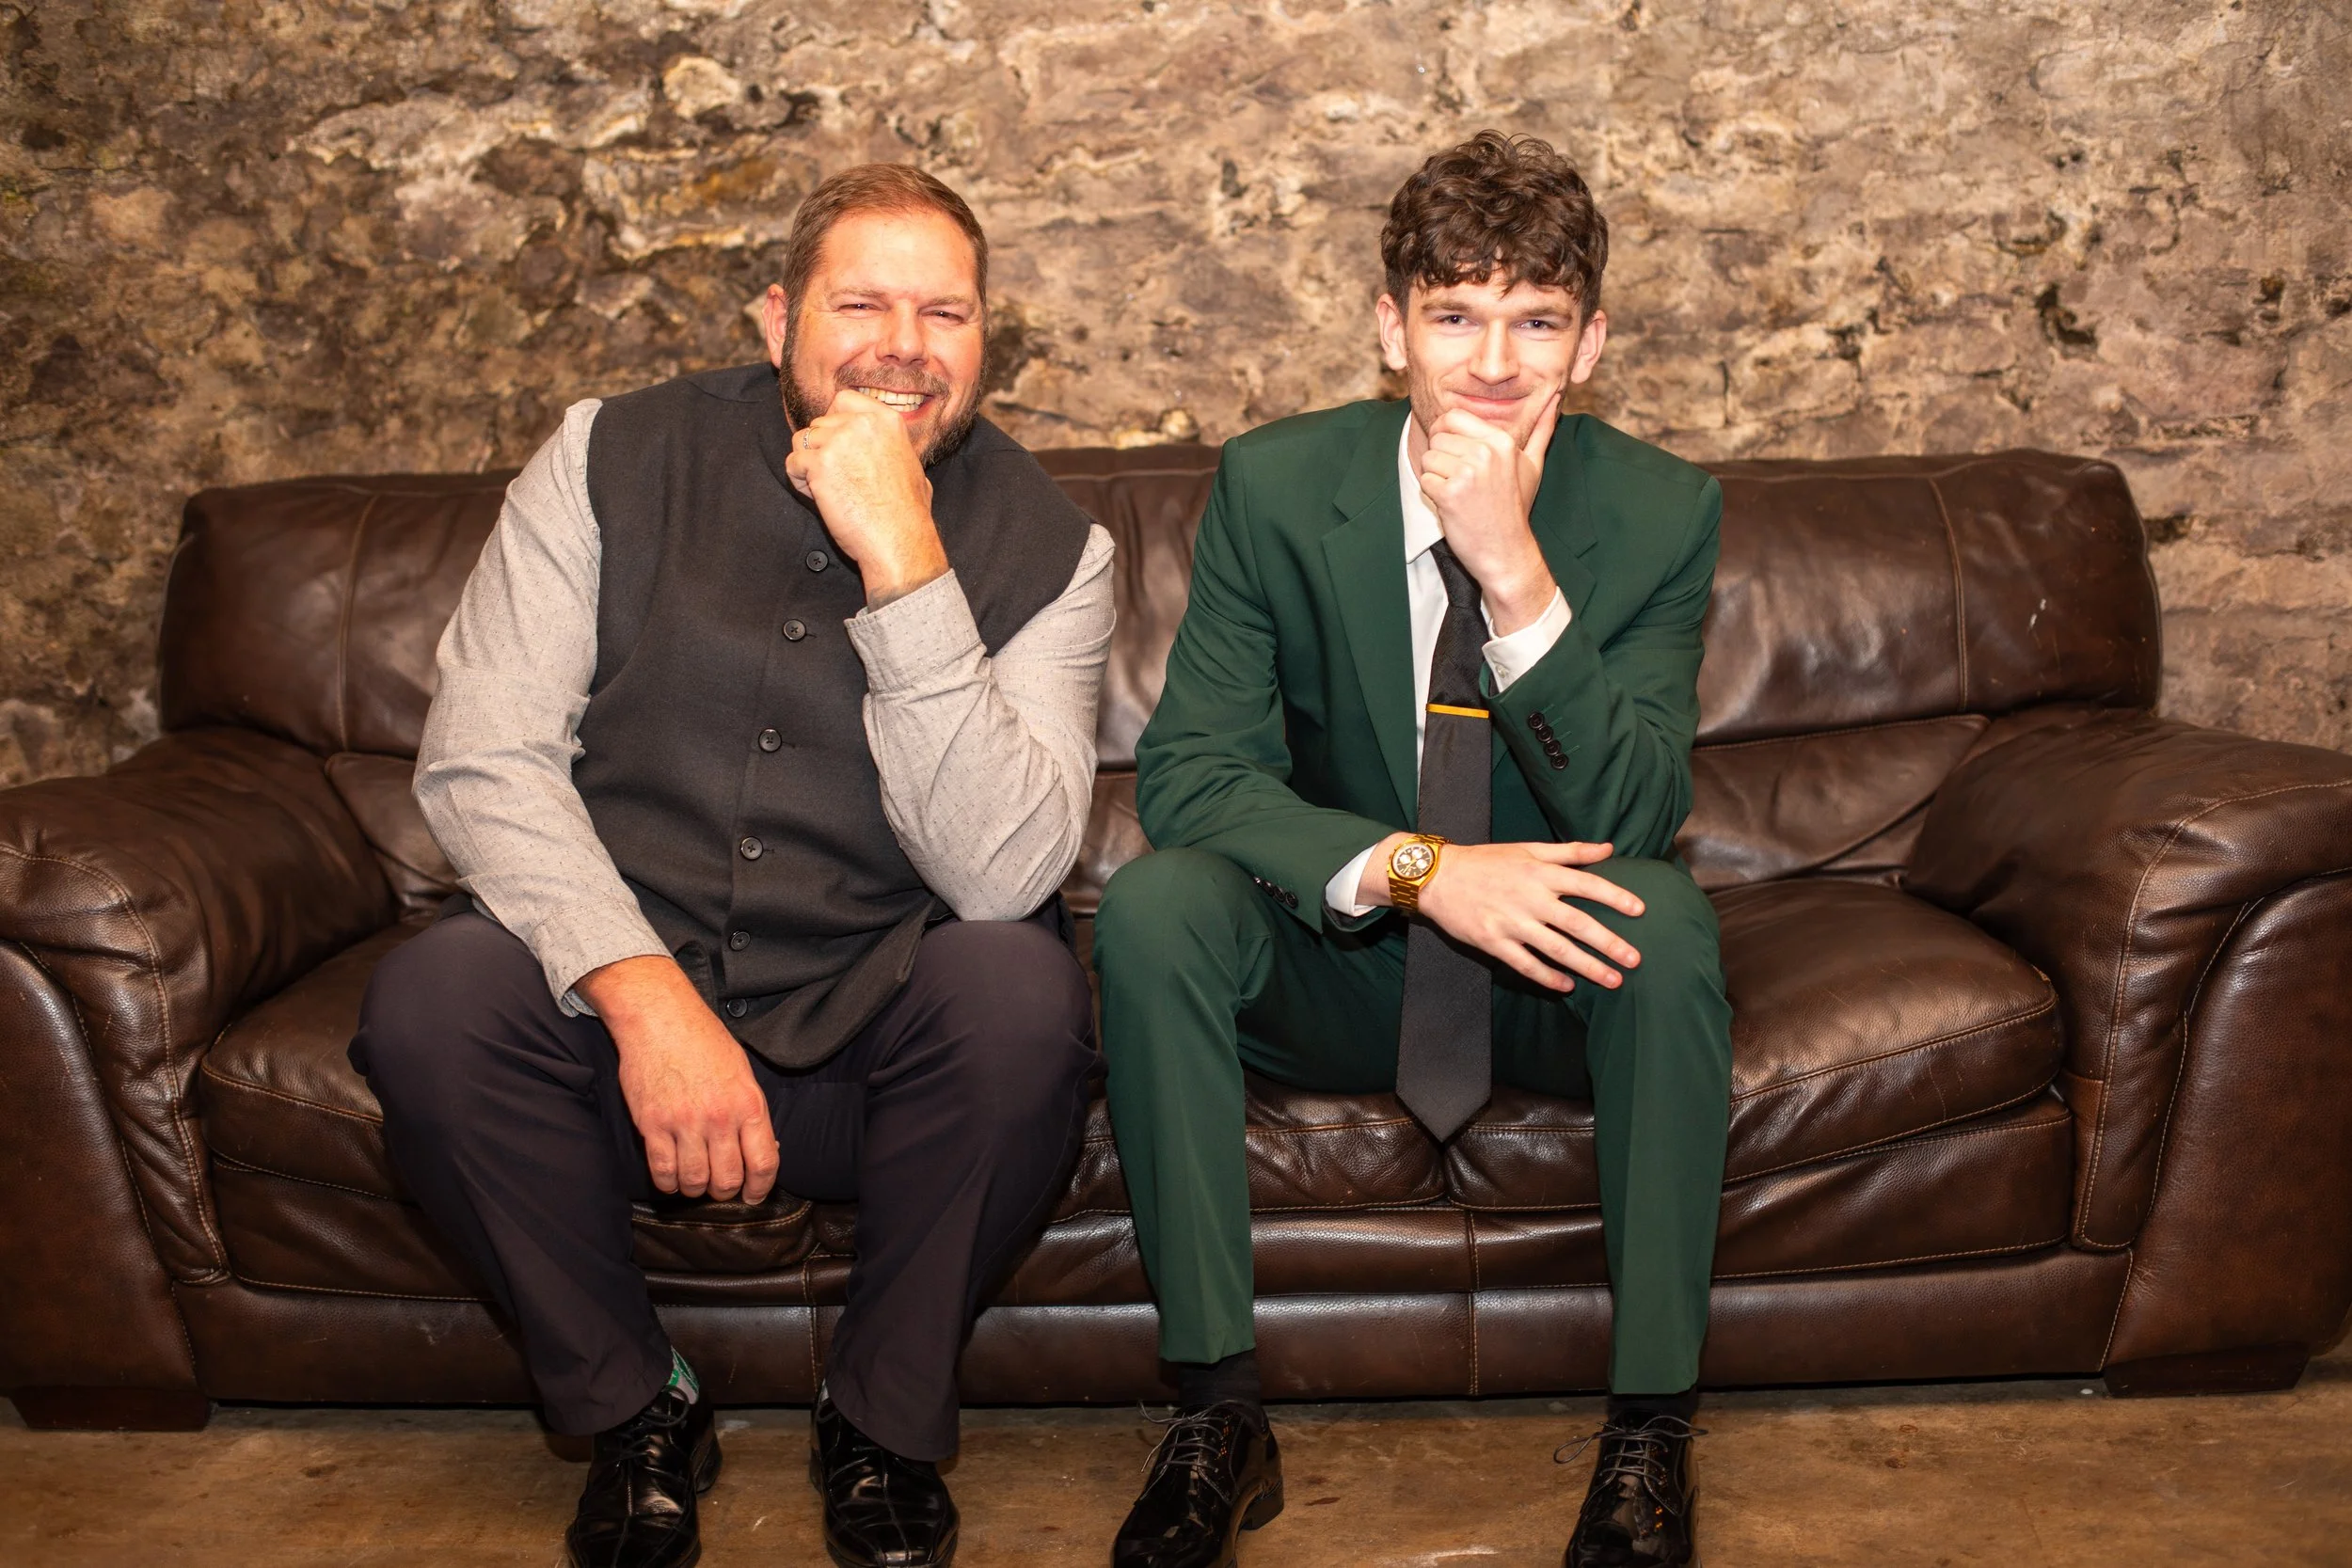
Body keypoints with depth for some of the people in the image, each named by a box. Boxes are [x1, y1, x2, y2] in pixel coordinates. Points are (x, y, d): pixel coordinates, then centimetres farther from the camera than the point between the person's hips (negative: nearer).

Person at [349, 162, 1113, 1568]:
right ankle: (635, 1407, 0)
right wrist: (646, 994, -24)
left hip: (881, 1038, -1)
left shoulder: (1045, 545, -5)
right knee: (431, 1001, -27)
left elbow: (1001, 874, -19)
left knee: (1022, 992, -31)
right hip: (622, 992, 1)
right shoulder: (616, 460, -1)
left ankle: (886, 1419, -4)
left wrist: (902, 563, -26)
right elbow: (481, 759, -9)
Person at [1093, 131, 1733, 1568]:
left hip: (1561, 968, 0)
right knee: (1152, 904, -28)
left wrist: (1517, 575, -31)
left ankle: (1651, 1432, -18)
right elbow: (1187, 767, -16)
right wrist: (1414, 867, -32)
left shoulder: (1661, 510, -10)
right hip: (1339, 964, 0)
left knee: (1663, 910, -32)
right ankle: (1219, 1415, -18)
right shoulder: (1275, 486, -10)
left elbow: (1633, 817, -18)